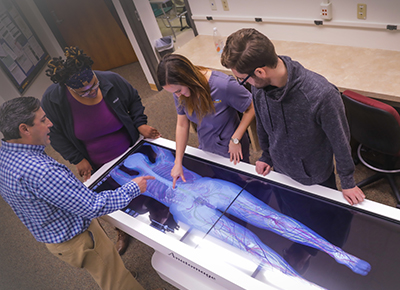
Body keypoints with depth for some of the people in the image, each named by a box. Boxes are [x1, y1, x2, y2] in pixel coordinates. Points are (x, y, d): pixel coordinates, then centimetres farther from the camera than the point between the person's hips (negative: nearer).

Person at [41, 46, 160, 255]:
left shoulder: (111, 81, -21)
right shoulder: (51, 100, -23)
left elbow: (133, 99, -2)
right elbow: (55, 134, -9)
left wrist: (140, 124, -15)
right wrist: (77, 159, -14)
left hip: (131, 152, 1)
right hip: (98, 167, 0)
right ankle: (123, 231, 51)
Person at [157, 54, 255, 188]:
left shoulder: (223, 85, -33)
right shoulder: (179, 92, -15)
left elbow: (252, 108, -20)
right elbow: (182, 125, -7)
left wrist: (235, 140, -18)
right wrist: (178, 163, -5)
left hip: (232, 150, -4)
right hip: (206, 148, 4)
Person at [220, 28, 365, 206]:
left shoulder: (322, 94, -38)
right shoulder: (258, 85, -21)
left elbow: (340, 140, -20)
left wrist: (347, 182, -7)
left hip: (317, 178, -3)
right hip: (280, 171, 4)